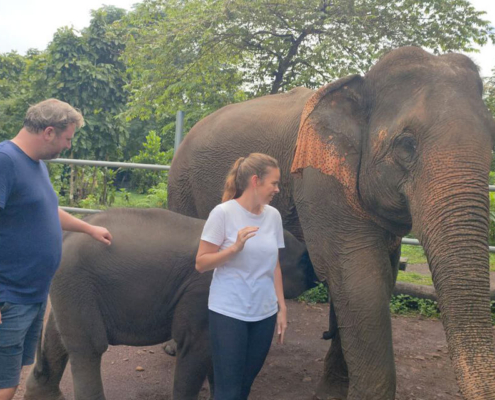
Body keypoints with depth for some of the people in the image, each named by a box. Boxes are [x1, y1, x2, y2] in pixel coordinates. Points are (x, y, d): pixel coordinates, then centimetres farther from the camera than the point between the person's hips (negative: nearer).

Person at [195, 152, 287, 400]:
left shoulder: (273, 216, 4)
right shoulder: (223, 213, -11)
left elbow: (274, 265, 11)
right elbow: (201, 263, -9)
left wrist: (281, 307, 10)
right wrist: (235, 247, -22)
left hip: (264, 314, 5)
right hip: (228, 313, -4)